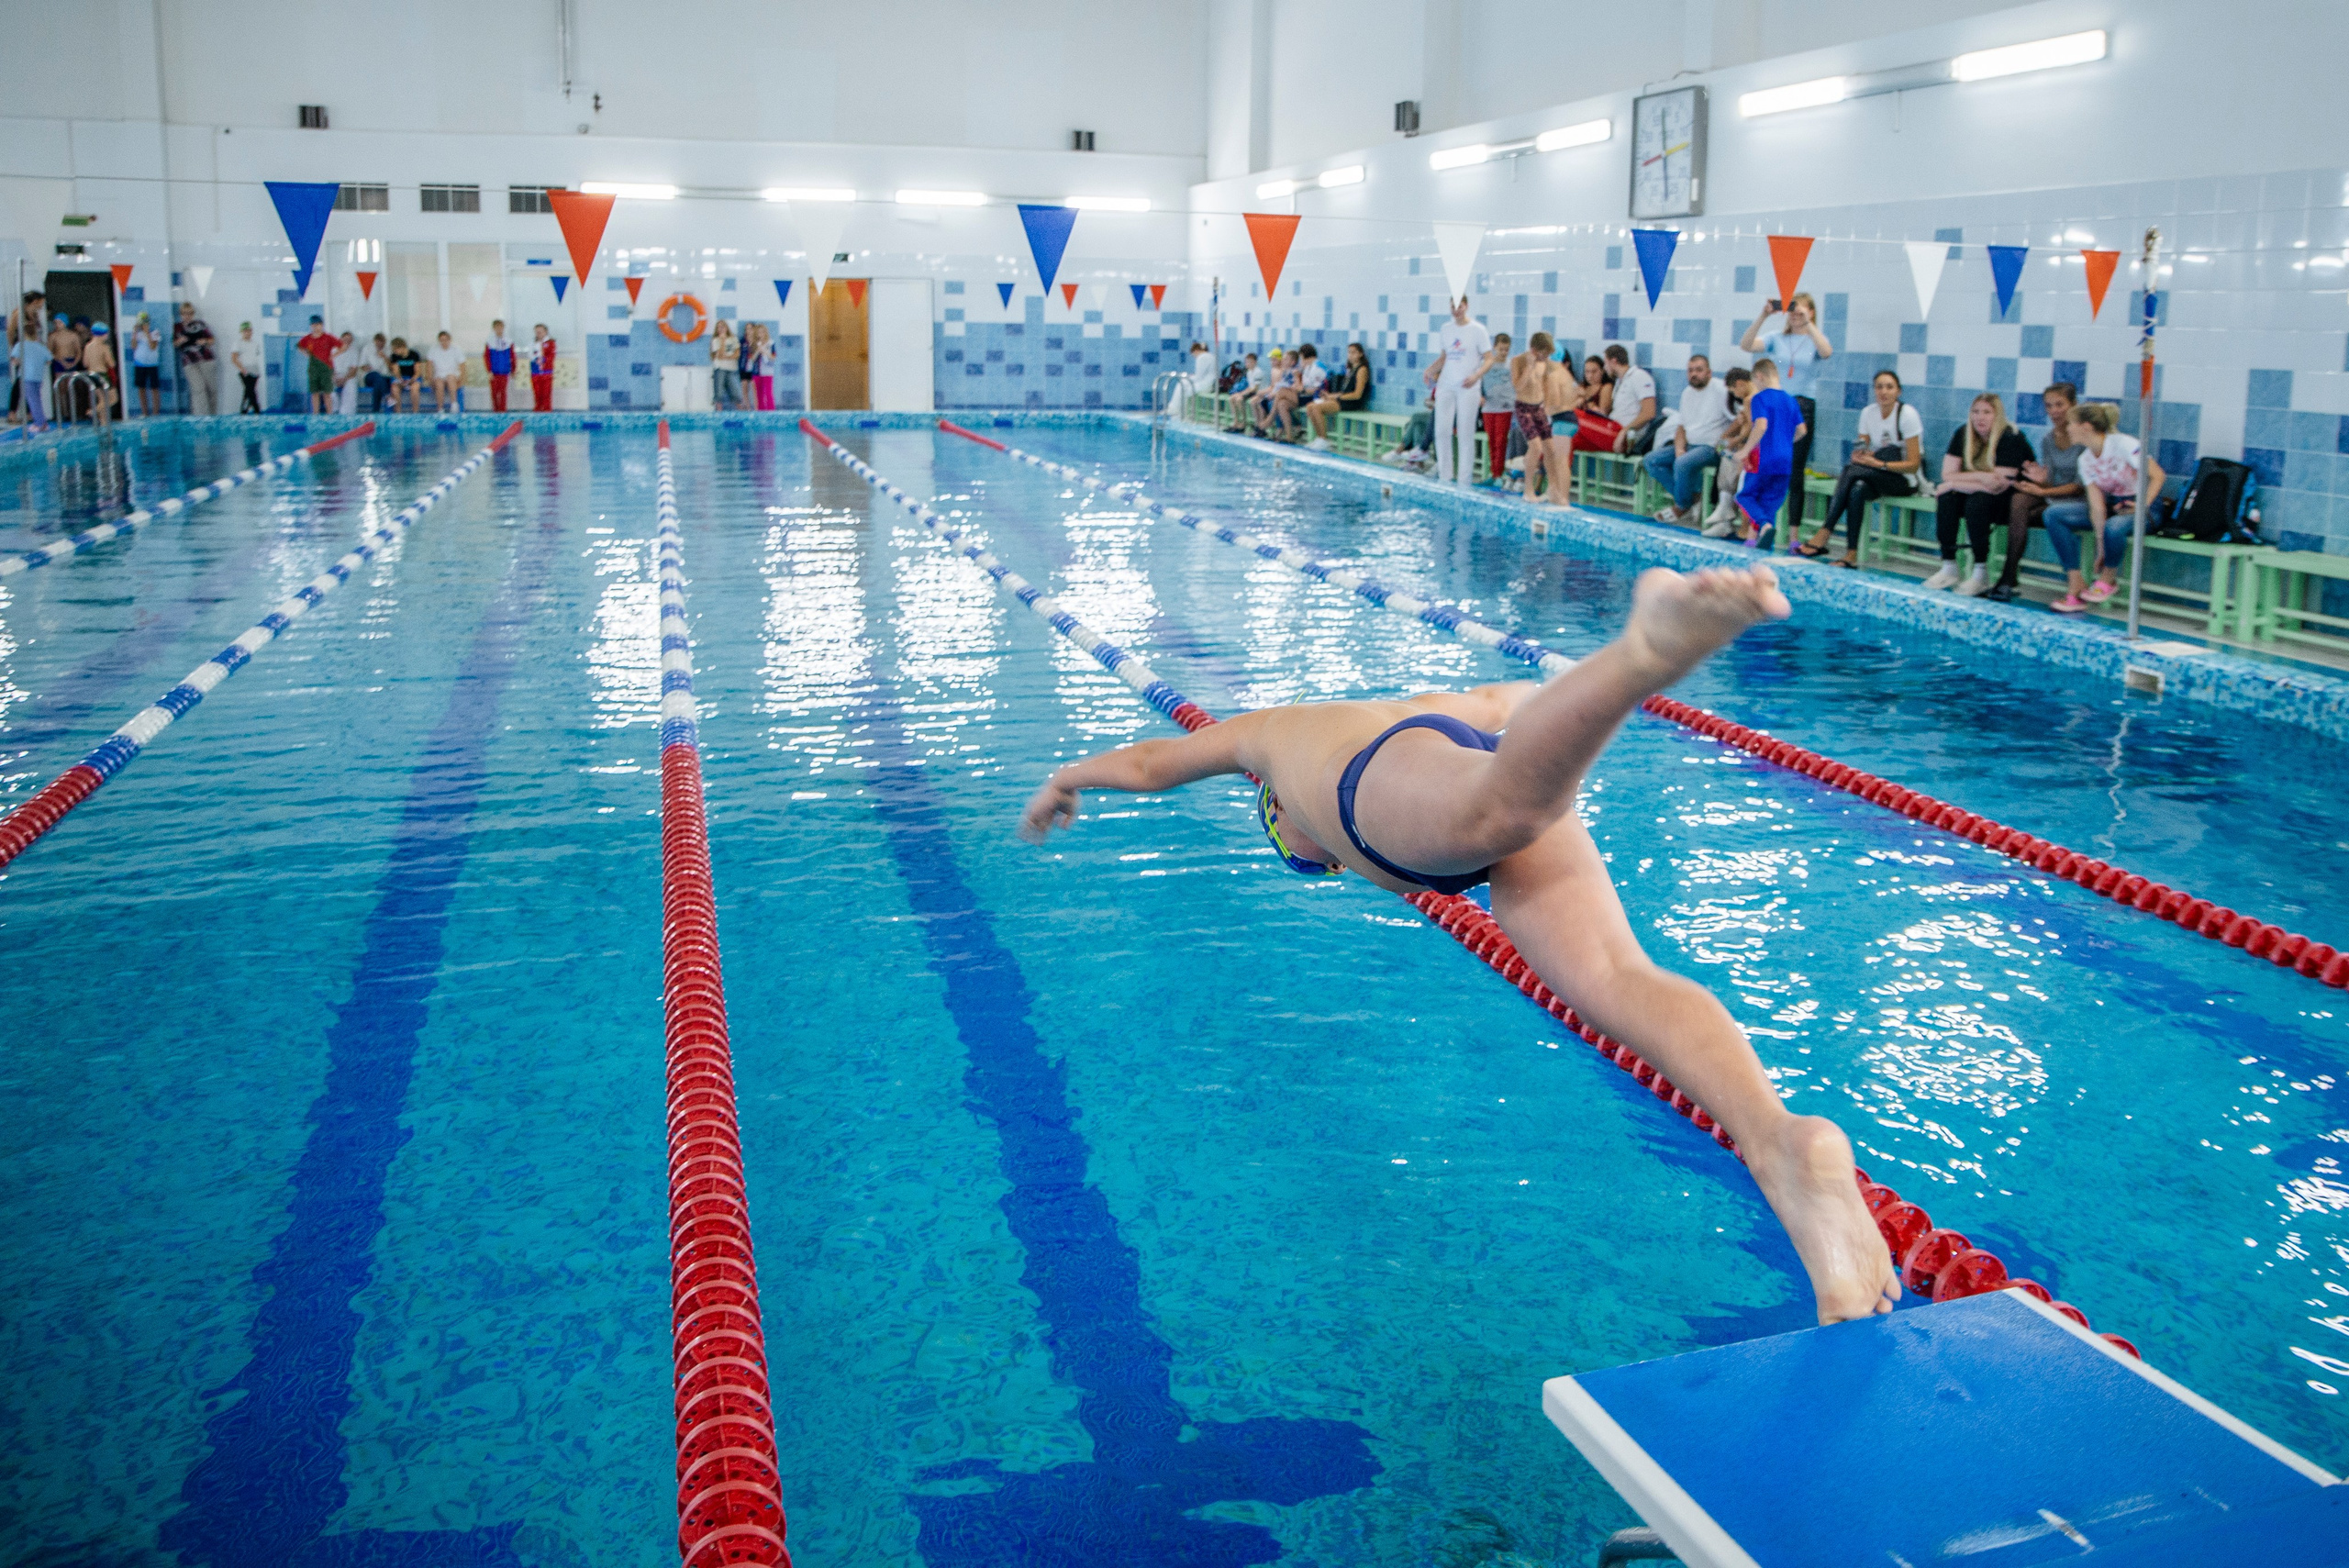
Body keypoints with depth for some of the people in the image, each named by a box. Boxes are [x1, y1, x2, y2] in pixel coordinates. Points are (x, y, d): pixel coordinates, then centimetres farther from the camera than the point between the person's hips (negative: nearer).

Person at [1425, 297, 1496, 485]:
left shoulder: (1478, 330, -2)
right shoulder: (1446, 329, 11)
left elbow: (1489, 359, -4)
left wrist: (1476, 376, -21)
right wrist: (1431, 369, -1)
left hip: (1468, 388, -4)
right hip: (1446, 386, 4)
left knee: (1465, 434, -2)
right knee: (1442, 431, 0)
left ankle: (1464, 480, 3)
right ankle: (1445, 476, 10)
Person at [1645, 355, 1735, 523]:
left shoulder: (1721, 390, -10)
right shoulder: (1688, 392, 14)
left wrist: (1721, 442, -18)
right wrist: (1679, 449, -2)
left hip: (1711, 448, -9)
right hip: (1689, 445, 9)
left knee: (1683, 464, -35)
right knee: (1650, 460, -4)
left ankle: (1682, 507, -11)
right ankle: (1694, 497, -10)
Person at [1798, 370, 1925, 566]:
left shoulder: (1907, 414, -12)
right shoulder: (1869, 413, 4)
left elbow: (1913, 465, -15)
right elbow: (1861, 453, 7)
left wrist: (1878, 464, -27)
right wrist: (1859, 457, -19)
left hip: (1906, 479, -4)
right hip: (1878, 477, 4)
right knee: (1857, 488, -32)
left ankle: (1824, 535, -33)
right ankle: (1851, 556, -38)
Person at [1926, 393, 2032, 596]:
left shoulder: (2011, 438, -20)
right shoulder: (1963, 434, -2)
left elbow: (1998, 485, -26)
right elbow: (1947, 474, -8)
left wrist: (1956, 483, -20)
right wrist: (1980, 477, -24)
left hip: (2012, 499, -6)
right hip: (1976, 493, 6)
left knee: (1976, 502, -34)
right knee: (1946, 499, -22)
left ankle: (1981, 574, -26)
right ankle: (1948, 568, -20)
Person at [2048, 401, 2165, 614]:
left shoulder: (2123, 445, -18)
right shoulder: (2085, 460, 0)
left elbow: (2158, 476, -18)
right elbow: (2097, 506, -6)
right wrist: (2101, 547, -13)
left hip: (2140, 504, -7)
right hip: (2112, 506, 7)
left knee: (2114, 527, -42)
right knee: (2053, 515, -13)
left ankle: (2109, 579, -8)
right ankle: (2077, 588, -19)